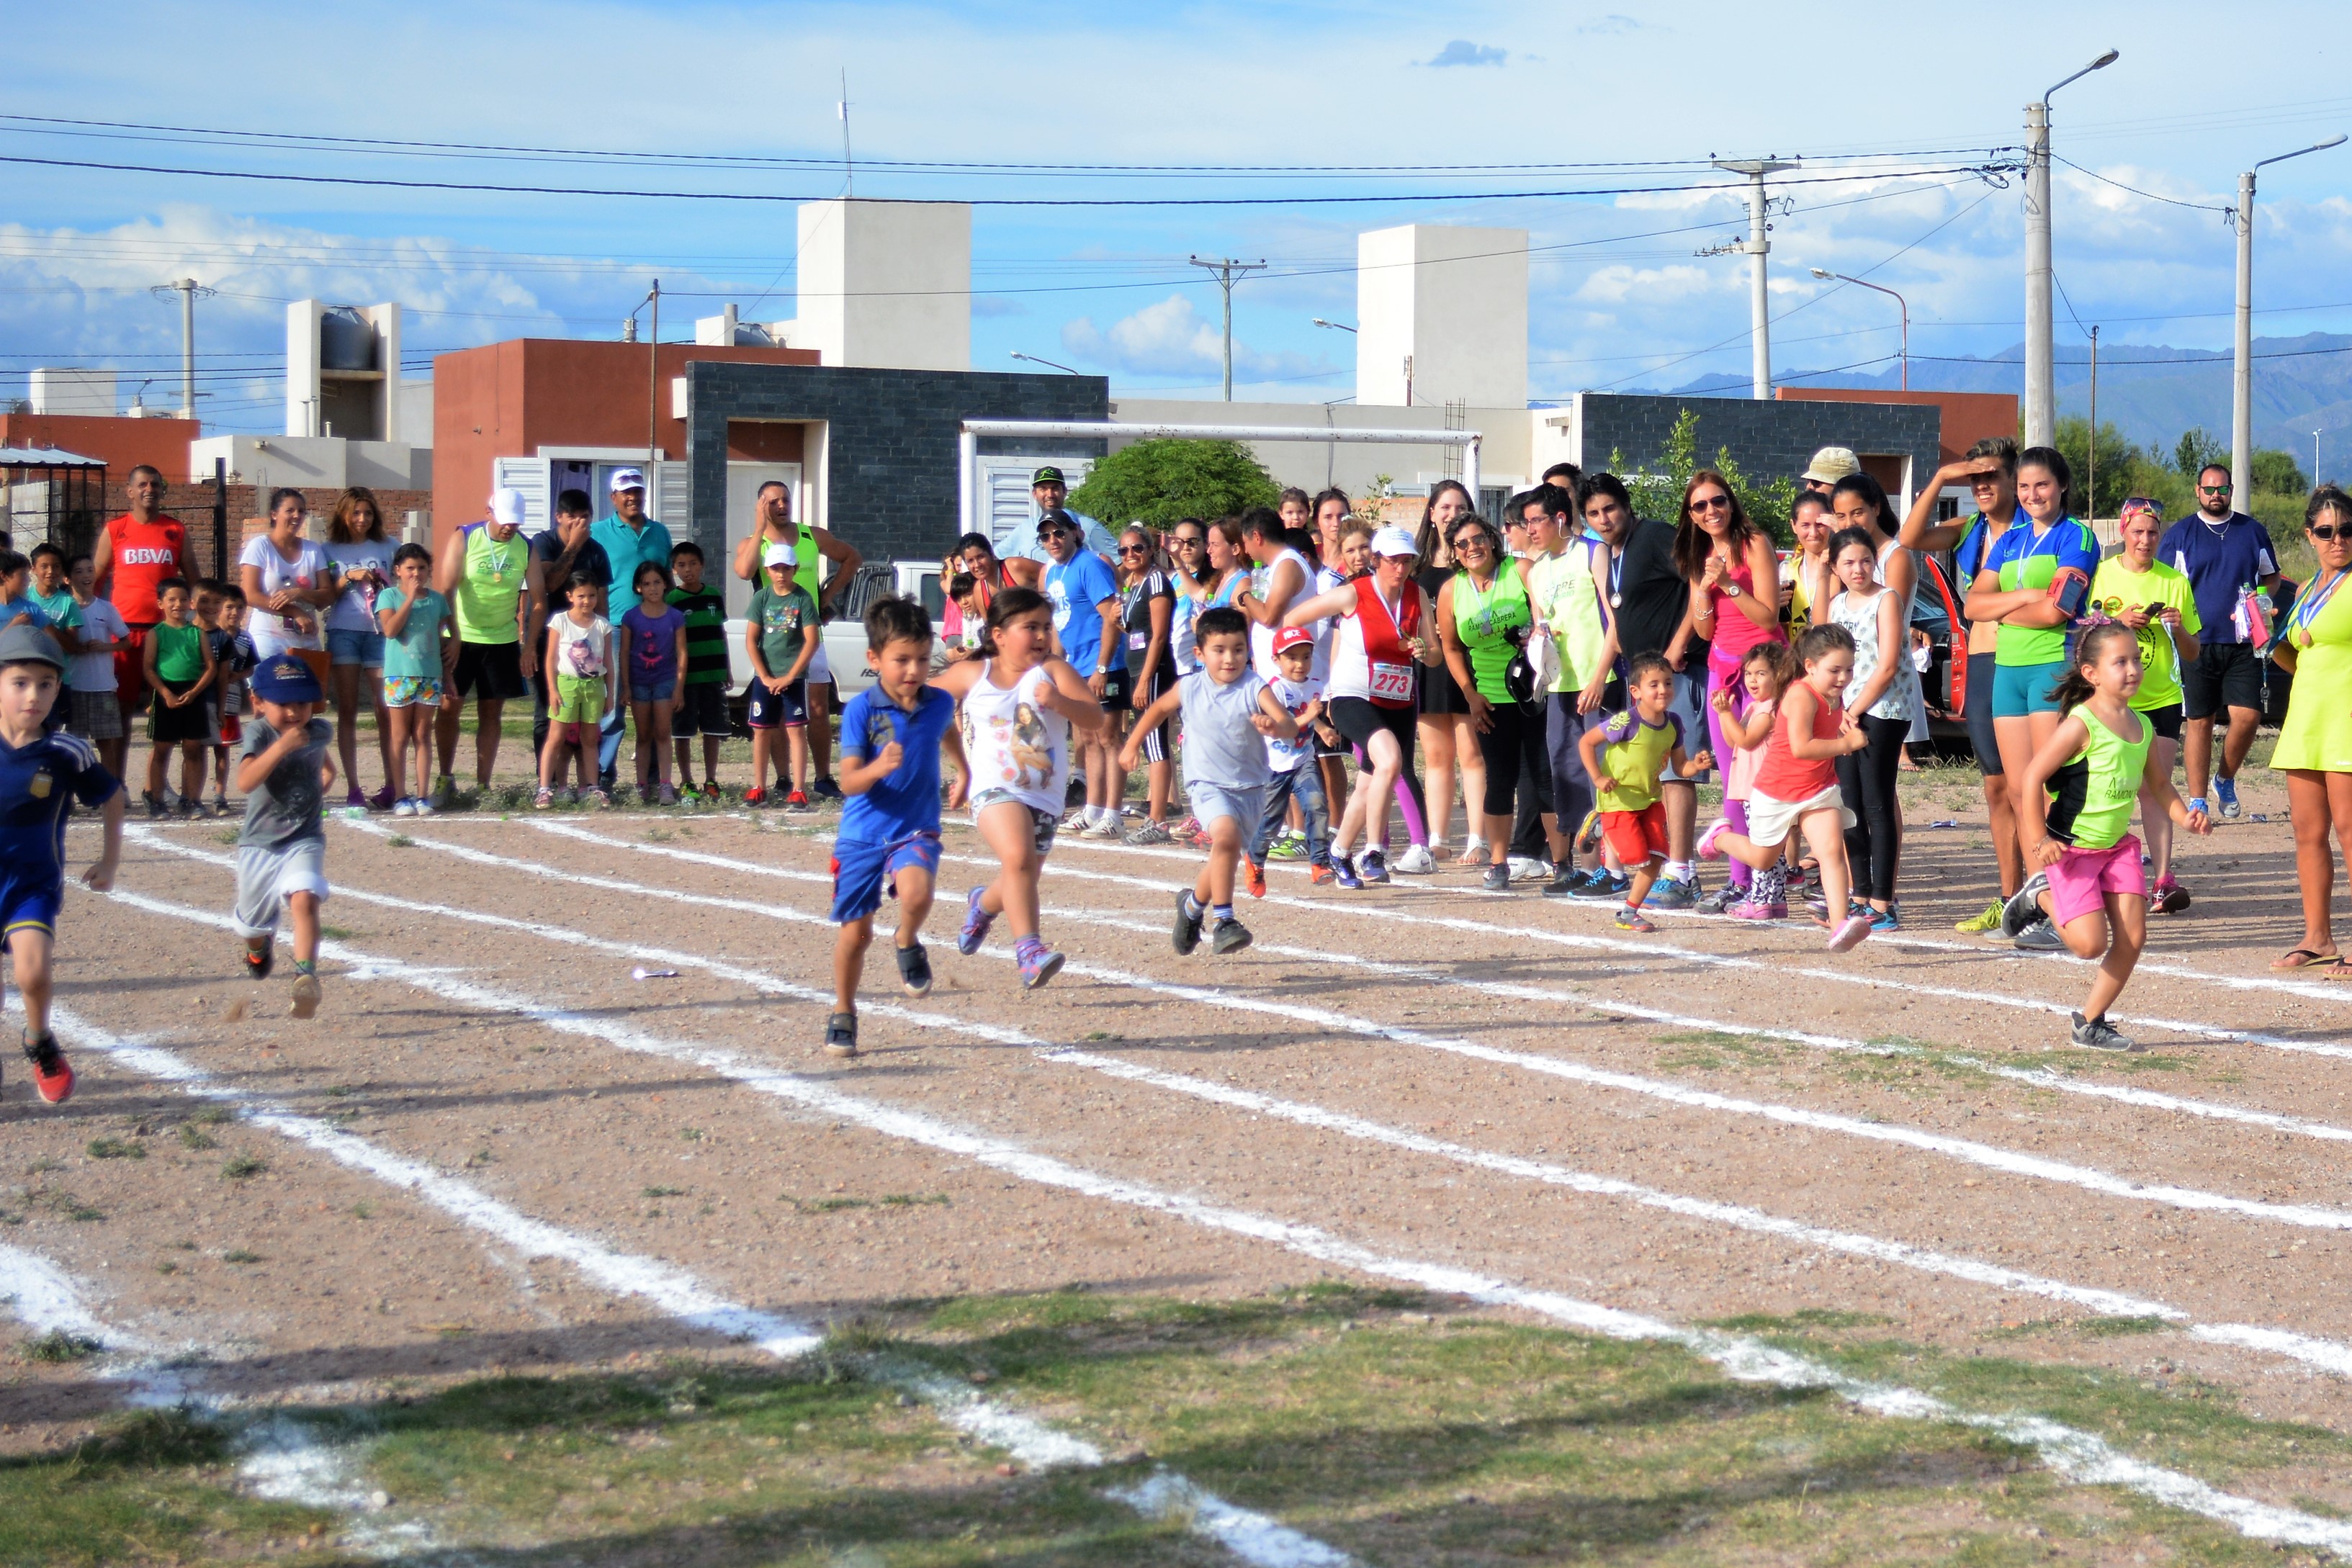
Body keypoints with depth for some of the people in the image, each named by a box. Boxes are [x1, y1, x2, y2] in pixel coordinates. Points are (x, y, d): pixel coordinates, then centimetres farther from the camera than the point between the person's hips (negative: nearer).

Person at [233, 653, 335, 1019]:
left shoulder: (320, 731, 0)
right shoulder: (258, 733, -16)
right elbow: (245, 781, -36)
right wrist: (281, 746, -44)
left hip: (304, 840, 1)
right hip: (259, 843, -1)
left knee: (304, 899, -28)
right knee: (252, 923, 18)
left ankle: (306, 975, -33)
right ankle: (261, 947, 54)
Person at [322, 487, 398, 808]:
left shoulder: (387, 548, 11)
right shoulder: (331, 551, 10)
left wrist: (383, 585, -4)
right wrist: (348, 579, -9)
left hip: (380, 632, 0)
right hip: (343, 632, 0)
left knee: (385, 709, -4)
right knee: (347, 711, -1)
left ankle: (392, 785, 1)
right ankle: (352, 788, 0)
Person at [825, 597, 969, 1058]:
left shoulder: (939, 703, -1)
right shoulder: (861, 711, -12)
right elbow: (849, 782, -15)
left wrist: (964, 771, 40)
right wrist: (879, 767, -35)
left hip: (916, 829, 1)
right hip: (862, 832, -1)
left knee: (916, 894, -30)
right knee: (856, 933, 4)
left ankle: (908, 946, 3)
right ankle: (843, 1015, 26)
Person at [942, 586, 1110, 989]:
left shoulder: (1054, 672, -4)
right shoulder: (971, 675, 1)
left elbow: (1097, 721, -15)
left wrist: (1060, 701, -34)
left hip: (1046, 796, 2)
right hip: (995, 789, -2)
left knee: (1020, 883, 16)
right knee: (1018, 857, -30)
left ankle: (984, 904, 51)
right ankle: (1028, 949, -31)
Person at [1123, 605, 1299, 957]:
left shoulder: (1255, 689, -13)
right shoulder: (1190, 687, -4)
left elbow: (1291, 727, -27)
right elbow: (1159, 708, 17)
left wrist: (1275, 727, -50)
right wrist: (1132, 744, 23)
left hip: (1250, 787, 1)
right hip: (1208, 784, -1)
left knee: (1225, 857, 11)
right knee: (1226, 836, -27)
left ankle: (1193, 903, 41)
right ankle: (1222, 921, -21)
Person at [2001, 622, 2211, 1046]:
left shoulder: (2142, 726, 5)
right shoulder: (2081, 725, -17)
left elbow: (2156, 783, 20)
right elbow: (2032, 778, -16)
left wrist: (2184, 817, 3)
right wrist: (2039, 840, -20)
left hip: (2118, 846, 7)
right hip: (2071, 849, -7)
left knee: (2132, 938, -1)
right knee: (2090, 943, -13)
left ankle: (2091, 1022, 13)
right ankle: (2041, 897, 16)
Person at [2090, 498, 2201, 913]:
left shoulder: (2175, 582, 7)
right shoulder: (2101, 574, 3)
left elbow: (2192, 654, 11)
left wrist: (2177, 628, -10)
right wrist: (2119, 622, -14)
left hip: (2160, 700, 1)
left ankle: (2163, 880, -12)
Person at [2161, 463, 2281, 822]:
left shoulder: (2253, 532, 11)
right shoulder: (2180, 534, 5)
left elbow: (2271, 577, 20)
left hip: (2243, 644, 1)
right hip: (2196, 644, -1)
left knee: (2248, 717, -8)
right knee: (2198, 721, 1)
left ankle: (2225, 780, 17)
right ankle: (2197, 800, 7)